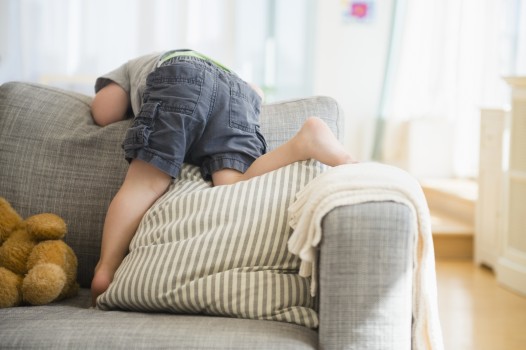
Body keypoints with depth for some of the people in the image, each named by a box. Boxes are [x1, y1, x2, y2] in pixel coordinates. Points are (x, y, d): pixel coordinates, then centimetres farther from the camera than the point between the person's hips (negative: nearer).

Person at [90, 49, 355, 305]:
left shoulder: (130, 68, 39)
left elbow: (103, 113, 22)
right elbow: (256, 93, 39)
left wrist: (132, 105, 40)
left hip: (183, 80, -3)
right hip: (239, 95, 3)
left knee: (145, 183, -8)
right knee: (236, 188, -18)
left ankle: (106, 269, -24)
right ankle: (305, 141, -39)